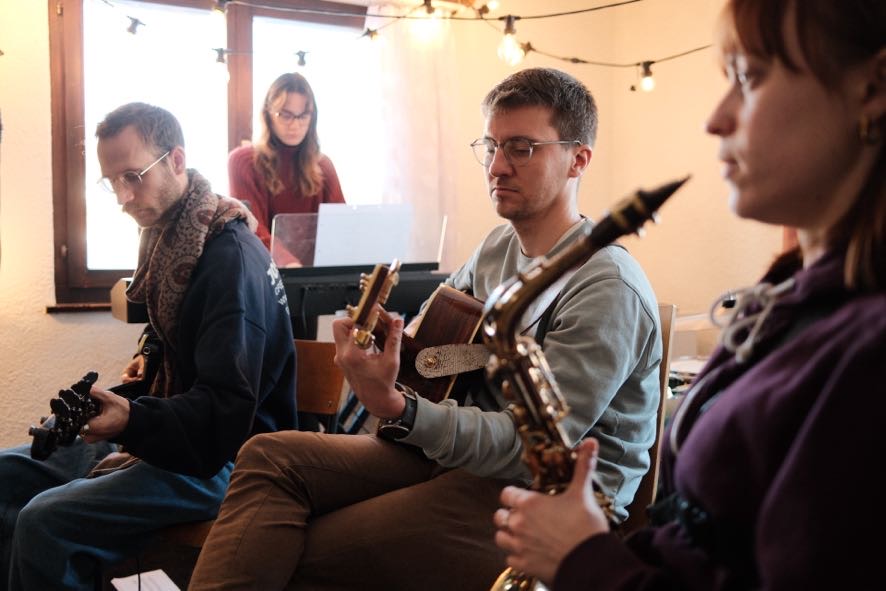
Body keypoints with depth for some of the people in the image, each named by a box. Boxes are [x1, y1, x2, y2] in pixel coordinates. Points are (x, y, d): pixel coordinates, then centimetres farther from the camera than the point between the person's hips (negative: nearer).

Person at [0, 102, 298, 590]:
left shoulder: (229, 256, -22)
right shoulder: (170, 234, 7)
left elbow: (228, 409, -27)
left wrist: (132, 421, -38)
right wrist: (150, 354, 7)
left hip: (220, 457, -10)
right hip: (166, 431, 10)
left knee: (45, 522, -24)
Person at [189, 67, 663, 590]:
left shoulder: (607, 289, -19)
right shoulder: (498, 246, 8)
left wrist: (396, 408, -34)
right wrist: (389, 337, -6)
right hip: (465, 450, 8)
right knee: (271, 457, -9)